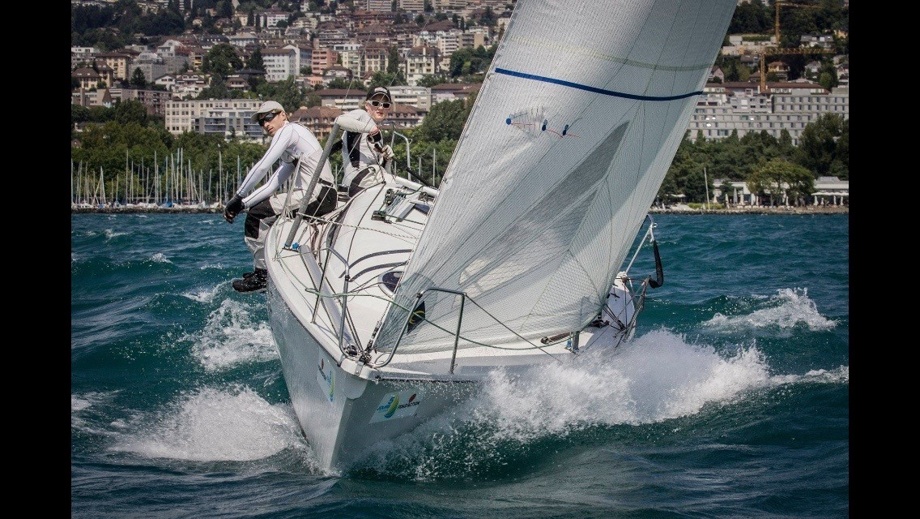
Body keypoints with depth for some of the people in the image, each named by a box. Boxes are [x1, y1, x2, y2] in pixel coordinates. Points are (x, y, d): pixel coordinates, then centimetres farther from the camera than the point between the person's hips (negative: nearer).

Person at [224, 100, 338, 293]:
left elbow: (262, 167, -11)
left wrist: (237, 198, -5)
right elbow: (272, 185, 21)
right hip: (323, 198, 10)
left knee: (257, 214, -11)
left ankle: (261, 273, -6)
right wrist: (242, 204, 11)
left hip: (318, 195, -10)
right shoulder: (290, 153, 26)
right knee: (267, 219, 19)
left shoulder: (289, 130, -3)